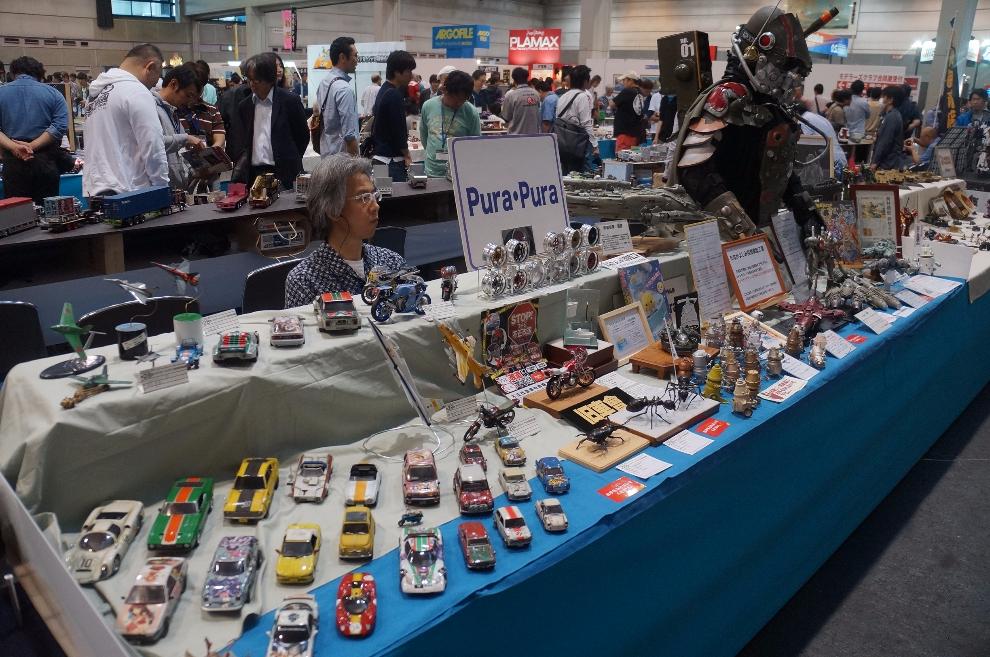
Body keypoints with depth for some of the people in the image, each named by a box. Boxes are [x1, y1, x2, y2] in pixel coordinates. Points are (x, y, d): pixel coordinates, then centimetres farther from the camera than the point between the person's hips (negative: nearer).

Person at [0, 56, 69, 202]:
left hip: (13, 161, 1)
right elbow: (60, 126, -10)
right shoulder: (52, 93, 3)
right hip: (46, 161, 0)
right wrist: (32, 146, -12)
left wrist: (14, 147, -15)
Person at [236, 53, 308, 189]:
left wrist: (290, 162, 5)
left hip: (283, 174, -4)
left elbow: (303, 136, 4)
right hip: (253, 175, 4)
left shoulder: (289, 101, -2)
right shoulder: (244, 106, 13)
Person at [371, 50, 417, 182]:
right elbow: (398, 130, -15)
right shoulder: (394, 95, -15)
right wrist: (406, 156, -6)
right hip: (392, 158, -10)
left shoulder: (384, 91, 15)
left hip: (381, 155, 10)